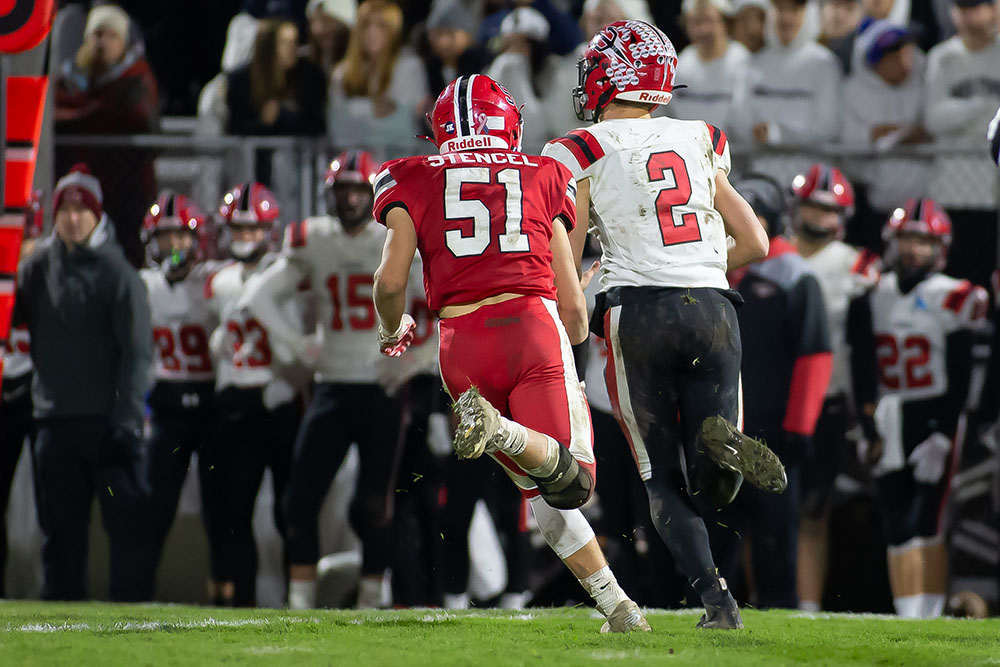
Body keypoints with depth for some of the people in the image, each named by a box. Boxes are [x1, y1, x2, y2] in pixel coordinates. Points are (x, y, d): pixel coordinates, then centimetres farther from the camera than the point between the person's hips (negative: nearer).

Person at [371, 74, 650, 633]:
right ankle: (502, 431, -36)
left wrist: (393, 330, 23)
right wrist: (576, 335, 36)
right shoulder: (543, 178, 16)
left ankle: (616, 604, 4)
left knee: (544, 491, 13)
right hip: (534, 326, -1)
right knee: (571, 480, -8)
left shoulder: (414, 183, 13)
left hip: (463, 343, 1)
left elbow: (391, 279, 1)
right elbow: (574, 304, 14)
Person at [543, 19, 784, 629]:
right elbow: (755, 242, 19)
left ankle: (716, 597, -16)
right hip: (713, 308, 3)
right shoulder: (701, 143, 17)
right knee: (713, 488, 7)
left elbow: (562, 263, 0)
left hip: (638, 311, -3)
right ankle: (722, 441, -29)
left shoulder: (586, 151, 3)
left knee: (665, 479, 5)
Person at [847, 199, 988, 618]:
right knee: (897, 529, 0)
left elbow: (960, 378, -5)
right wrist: (869, 428, 2)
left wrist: (942, 437, -11)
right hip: (888, 426, 4)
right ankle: (907, 618, 1)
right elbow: (862, 372, 9)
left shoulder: (950, 300, -5)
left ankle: (931, 615, -8)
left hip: (935, 421, -4)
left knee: (926, 524, -11)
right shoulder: (871, 297, 8)